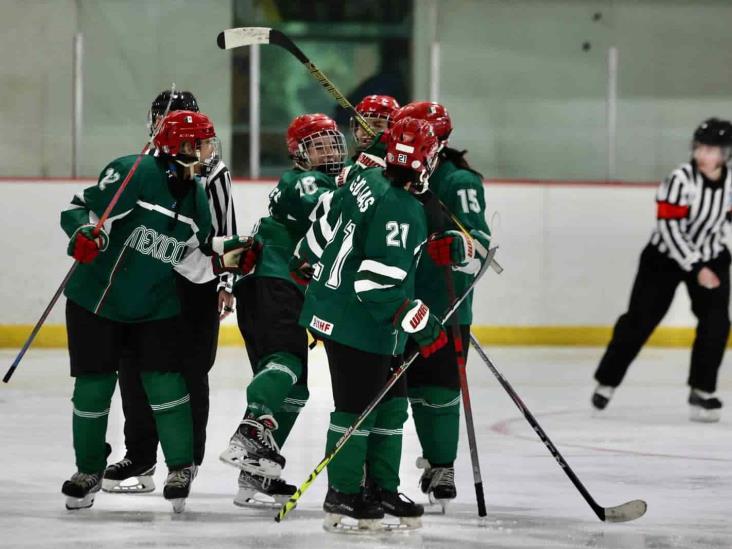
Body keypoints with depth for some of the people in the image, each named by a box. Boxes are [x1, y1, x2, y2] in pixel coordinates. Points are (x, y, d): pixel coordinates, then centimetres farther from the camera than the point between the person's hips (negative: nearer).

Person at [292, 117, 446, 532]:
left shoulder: (367, 182, 4)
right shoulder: (402, 211, -24)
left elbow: (325, 228, 18)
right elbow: (381, 282, -28)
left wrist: (307, 263, 36)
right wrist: (424, 326, -22)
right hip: (361, 327, -10)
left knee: (391, 404, 16)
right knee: (358, 407, 0)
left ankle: (383, 490, 22)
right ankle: (342, 497, 9)